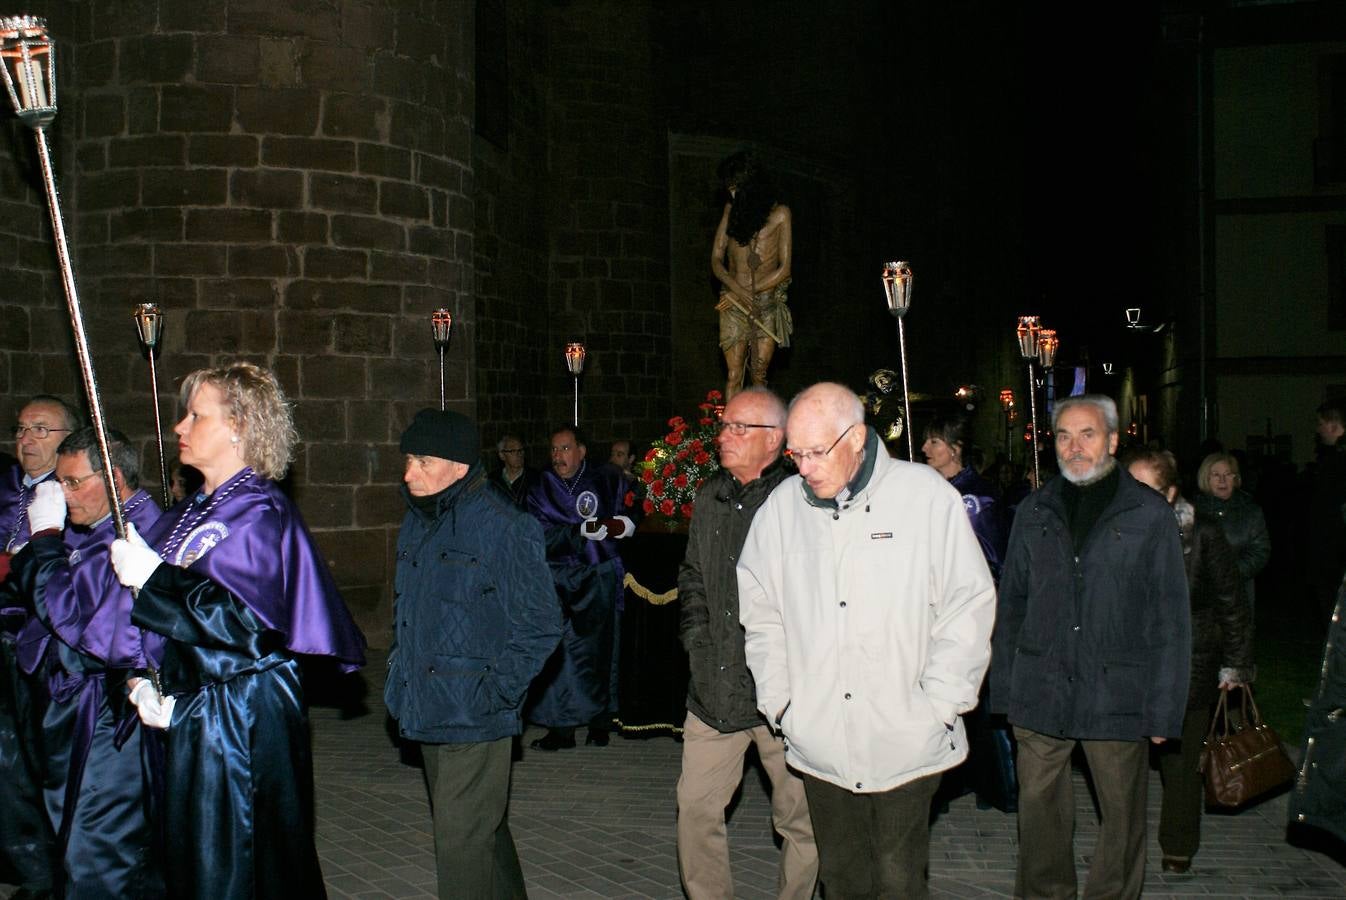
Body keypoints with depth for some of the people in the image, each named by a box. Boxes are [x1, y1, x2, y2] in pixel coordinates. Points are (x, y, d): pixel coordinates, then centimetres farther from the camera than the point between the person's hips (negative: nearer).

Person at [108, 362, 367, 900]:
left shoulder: (261, 516, -13)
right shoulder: (188, 516, 13)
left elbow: (246, 622, -25)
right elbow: (159, 625, 18)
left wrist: (153, 578, -20)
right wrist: (147, 681, 1)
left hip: (247, 719, -8)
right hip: (187, 714, 8)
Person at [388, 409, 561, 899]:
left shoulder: (503, 527, -16)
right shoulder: (416, 523, 10)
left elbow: (540, 624, -14)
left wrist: (496, 691, -14)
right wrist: (399, 674, 14)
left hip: (475, 718, -8)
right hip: (428, 712, 8)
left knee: (461, 843, -7)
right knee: (483, 827, 22)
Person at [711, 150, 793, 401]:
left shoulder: (779, 214, 5)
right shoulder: (731, 210, 14)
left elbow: (784, 269, -1)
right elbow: (716, 261, 9)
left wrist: (743, 293, -7)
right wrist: (740, 290, -10)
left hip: (767, 303, -2)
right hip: (732, 304, 2)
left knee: (759, 376, -5)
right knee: (734, 375, -5)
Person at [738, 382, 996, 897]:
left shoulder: (926, 495, -6)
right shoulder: (783, 506, 4)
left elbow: (968, 606, -4)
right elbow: (760, 613, 14)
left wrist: (937, 707, -7)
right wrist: (778, 700, 7)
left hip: (906, 741, -3)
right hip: (820, 744, 3)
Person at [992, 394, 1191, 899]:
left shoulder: (1148, 513, -1)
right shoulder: (1034, 512, 8)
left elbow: (1170, 618, -1)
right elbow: (1010, 605, 12)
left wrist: (1164, 709, -5)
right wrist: (1003, 689, 7)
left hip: (1118, 699, -2)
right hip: (1040, 695, 2)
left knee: (1123, 816, 7)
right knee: (1039, 811, 8)